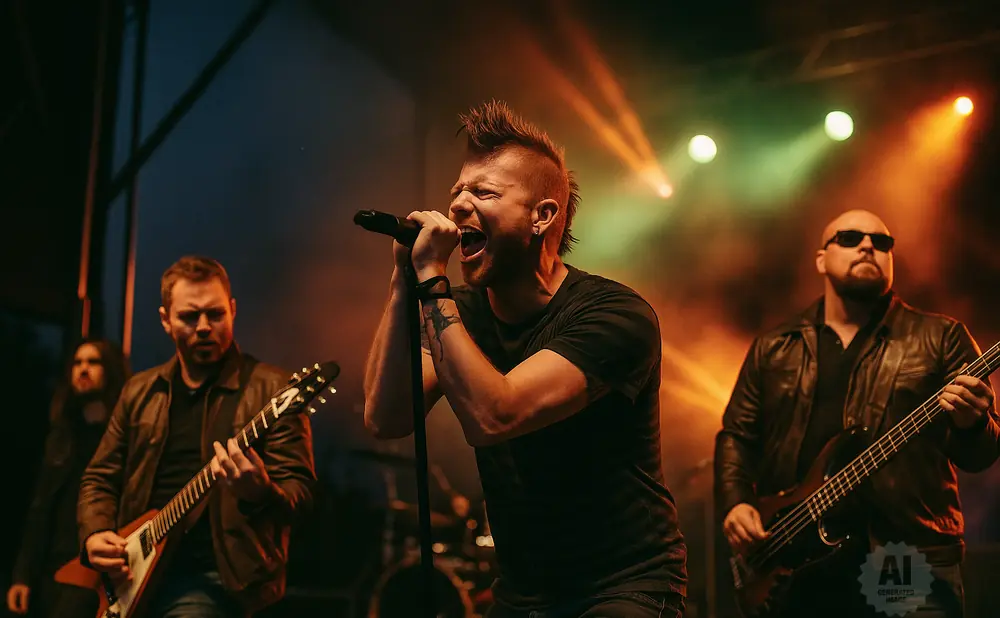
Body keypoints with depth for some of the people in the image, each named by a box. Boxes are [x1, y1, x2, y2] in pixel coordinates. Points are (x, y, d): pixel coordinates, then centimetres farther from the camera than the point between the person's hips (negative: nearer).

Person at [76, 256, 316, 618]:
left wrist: (260, 494, -31)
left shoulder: (270, 390, -5)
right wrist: (94, 534, 0)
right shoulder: (139, 391, 12)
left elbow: (299, 490, -9)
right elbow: (100, 477, 19)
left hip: (215, 577, -5)